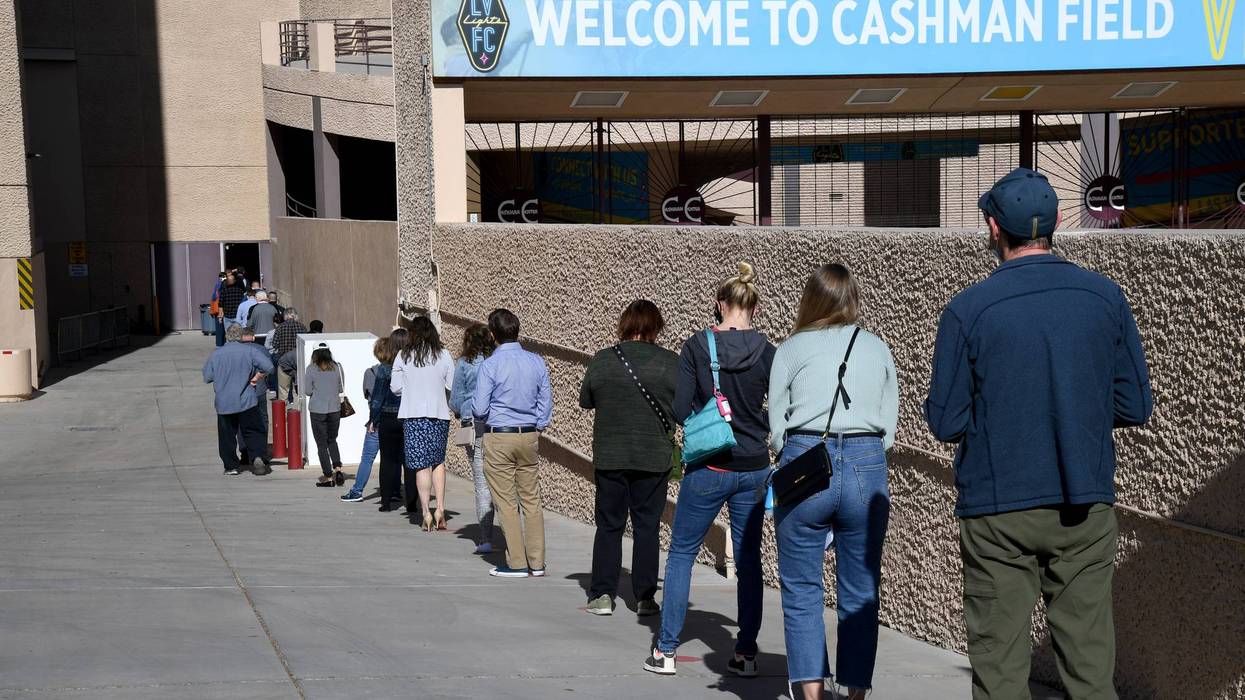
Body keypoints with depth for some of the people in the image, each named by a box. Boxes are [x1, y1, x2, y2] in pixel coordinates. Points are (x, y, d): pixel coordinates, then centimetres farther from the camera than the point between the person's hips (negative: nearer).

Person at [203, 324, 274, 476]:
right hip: (246, 400, -1)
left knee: (227, 435, 10)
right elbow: (268, 366, -14)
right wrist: (256, 378, 0)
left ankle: (231, 466, 11)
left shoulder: (216, 354, 0)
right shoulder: (250, 350, -5)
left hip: (224, 403, 1)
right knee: (253, 432, 7)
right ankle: (257, 458, -12)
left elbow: (207, 377, 6)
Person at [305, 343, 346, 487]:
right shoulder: (337, 367, -3)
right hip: (335, 409, 3)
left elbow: (307, 391, -6)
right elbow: (341, 388, 4)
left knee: (322, 444, 6)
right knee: (332, 440, 19)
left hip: (317, 410, -3)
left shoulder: (311, 369, -10)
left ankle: (328, 477, 4)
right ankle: (338, 469, 1)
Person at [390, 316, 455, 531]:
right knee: (438, 461, 15)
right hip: (439, 414, 1)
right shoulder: (444, 355, 0)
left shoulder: (403, 356, -1)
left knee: (421, 464, 1)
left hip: (413, 415, -1)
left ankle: (426, 512, -2)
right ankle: (440, 508, 6)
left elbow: (396, 388, 1)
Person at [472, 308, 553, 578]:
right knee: (531, 500, 11)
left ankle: (517, 563, 5)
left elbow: (479, 408, -11)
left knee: (506, 502, 2)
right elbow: (546, 401, 7)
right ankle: (536, 562, 13)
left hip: (498, 437, -5)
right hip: (529, 436, 5)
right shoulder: (536, 362, 2)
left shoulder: (490, 365, -12)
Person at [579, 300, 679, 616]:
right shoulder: (671, 363, -7)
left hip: (609, 456, 1)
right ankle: (645, 597, 9)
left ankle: (602, 594, 8)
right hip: (654, 458, 0)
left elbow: (585, 401, 7)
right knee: (647, 526, 8)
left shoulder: (602, 360, -4)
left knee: (609, 525, 10)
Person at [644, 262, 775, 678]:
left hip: (707, 470, -2)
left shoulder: (696, 347, -8)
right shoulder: (766, 352, -3)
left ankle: (665, 651, 9)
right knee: (749, 559, 11)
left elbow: (680, 410, -9)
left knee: (681, 554, 9)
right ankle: (746, 654, 14)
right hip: (753, 469, 2)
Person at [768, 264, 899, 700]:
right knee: (860, 594, 9)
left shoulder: (791, 349, 6)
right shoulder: (878, 349, 12)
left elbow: (777, 428, 4)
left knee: (802, 591, 6)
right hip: (867, 468, 2)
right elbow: (889, 426, 9)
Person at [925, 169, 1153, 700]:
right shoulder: (1106, 298, -1)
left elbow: (946, 423, -7)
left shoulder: (967, 310, -9)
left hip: (997, 511, -2)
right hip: (1086, 507, 2)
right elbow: (1135, 408, 3)